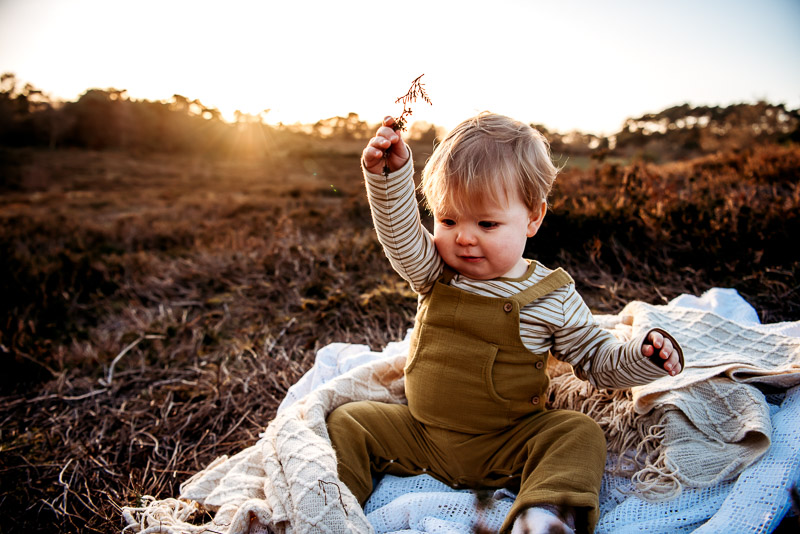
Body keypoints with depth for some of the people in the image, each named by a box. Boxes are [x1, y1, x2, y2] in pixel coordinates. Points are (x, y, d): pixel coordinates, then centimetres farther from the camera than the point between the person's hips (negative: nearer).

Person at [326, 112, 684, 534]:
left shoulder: (553, 297, -6)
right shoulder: (435, 274, -3)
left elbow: (596, 359, 3)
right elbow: (399, 235, -20)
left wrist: (644, 357, -16)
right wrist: (390, 174, -35)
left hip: (507, 445, -2)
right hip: (420, 433, 3)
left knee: (578, 435, -25)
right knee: (347, 422, -6)